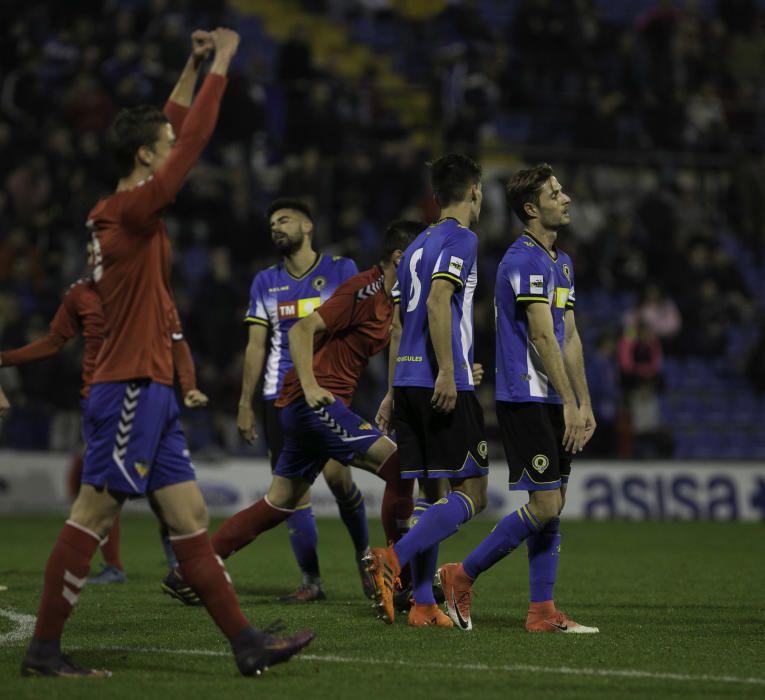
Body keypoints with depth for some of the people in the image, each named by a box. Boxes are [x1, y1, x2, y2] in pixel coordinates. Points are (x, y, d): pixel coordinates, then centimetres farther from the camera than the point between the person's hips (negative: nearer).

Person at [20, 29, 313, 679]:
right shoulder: (132, 210, -12)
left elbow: (176, 135, 27)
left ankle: (246, 641, 5)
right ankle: (44, 648, 0)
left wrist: (193, 69, 26)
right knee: (92, 517, -5)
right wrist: (220, 65, -6)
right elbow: (193, 143, -13)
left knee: (190, 517, 6)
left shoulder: (126, 210, 14)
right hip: (128, 392, -10)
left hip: (149, 394, 10)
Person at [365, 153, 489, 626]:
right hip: (444, 384, -8)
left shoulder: (418, 245, 20)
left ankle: (423, 601, 5)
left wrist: (395, 391, 27)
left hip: (409, 381, 9)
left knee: (433, 493, 10)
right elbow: (438, 303, -18)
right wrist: (447, 372, -23)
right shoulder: (461, 239, -5)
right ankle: (394, 559, -22)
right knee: (472, 494, -6)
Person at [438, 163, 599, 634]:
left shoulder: (562, 262, 17)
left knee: (553, 507, 6)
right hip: (525, 397, -9)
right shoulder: (525, 259, -13)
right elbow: (542, 336, -18)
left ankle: (542, 611, 8)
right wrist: (569, 404, -19)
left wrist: (585, 404, 15)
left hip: (553, 402, 9)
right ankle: (462, 577, 1)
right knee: (544, 505, -11)